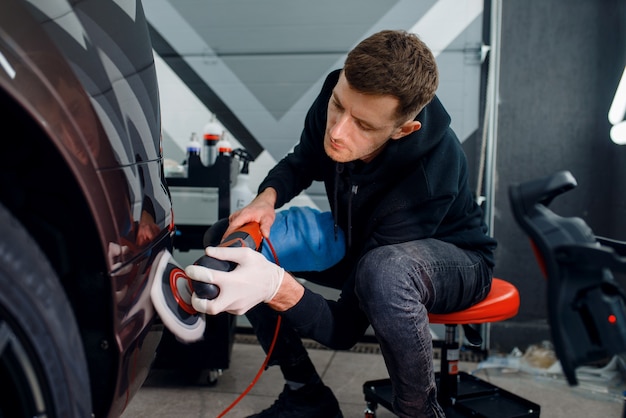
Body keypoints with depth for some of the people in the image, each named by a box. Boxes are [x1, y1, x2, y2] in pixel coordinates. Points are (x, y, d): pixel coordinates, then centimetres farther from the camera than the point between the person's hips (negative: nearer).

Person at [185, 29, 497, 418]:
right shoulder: (339, 93, -22)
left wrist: (275, 284, -52)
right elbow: (302, 160, 2)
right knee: (227, 241, -8)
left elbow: (345, 331, -33)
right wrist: (267, 197, -20)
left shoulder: (429, 179, -38)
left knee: (382, 272, -44)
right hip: (360, 245, 6)